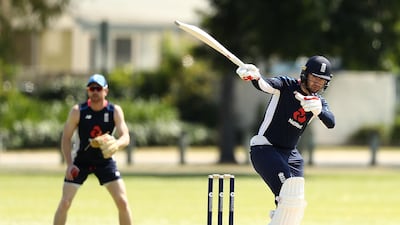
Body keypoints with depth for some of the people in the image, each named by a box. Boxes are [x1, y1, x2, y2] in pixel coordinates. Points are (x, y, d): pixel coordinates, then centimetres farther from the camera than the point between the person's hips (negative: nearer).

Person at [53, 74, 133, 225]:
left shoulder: (115, 111, -12)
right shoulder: (78, 111, -13)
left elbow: (125, 137, -21)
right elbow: (66, 138, -8)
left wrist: (116, 144, -46)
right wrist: (69, 164, -20)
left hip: (105, 161, 1)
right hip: (81, 162, -1)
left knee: (122, 201, -8)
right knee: (65, 203, -8)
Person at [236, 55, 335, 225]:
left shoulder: (319, 102, 6)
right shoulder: (286, 85, -9)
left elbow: (331, 123, -13)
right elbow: (267, 85, -31)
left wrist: (318, 110, -34)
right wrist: (255, 77, -54)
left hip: (290, 153, 7)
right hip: (264, 148, -7)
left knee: (297, 205, 2)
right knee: (291, 196, -25)